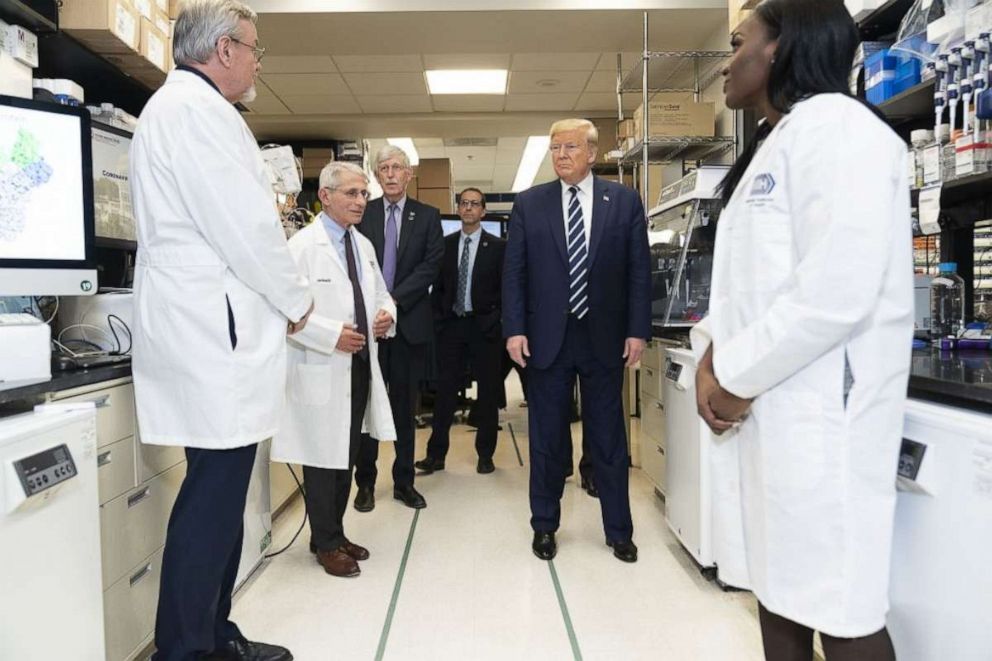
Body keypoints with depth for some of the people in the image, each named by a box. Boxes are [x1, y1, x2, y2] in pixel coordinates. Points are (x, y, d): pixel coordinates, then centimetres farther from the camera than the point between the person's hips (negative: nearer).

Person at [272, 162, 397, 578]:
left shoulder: (364, 246, 13)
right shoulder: (303, 244, -11)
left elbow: (380, 293, 22)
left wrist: (386, 313, 0)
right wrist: (333, 335, -24)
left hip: (360, 366, 8)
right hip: (322, 370, -7)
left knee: (347, 458, 16)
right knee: (324, 458, 3)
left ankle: (335, 534, 32)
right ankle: (326, 544, 20)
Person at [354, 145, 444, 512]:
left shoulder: (427, 216, 5)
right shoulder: (363, 214, 5)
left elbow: (430, 266, -4)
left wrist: (394, 300, -13)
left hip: (410, 321, 0)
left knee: (405, 406, 8)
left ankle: (404, 481, 19)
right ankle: (365, 482, 18)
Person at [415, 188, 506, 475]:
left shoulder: (497, 246, 0)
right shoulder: (445, 244, 9)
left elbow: (505, 288, 0)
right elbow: (437, 284, 11)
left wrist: (496, 320, -6)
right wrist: (438, 316, 2)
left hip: (484, 325, -2)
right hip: (451, 324, 2)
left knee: (488, 392, 6)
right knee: (445, 390, 2)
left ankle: (485, 455, 17)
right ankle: (436, 454, 9)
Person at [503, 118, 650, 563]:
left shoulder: (624, 201, 3)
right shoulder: (529, 204, 4)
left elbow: (639, 270, 2)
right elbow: (513, 272, 2)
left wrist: (638, 330, -3)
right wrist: (514, 329, -6)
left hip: (604, 338, 0)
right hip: (546, 338, 0)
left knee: (609, 437, 10)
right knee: (547, 437, 10)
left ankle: (618, 530, 25)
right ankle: (545, 526, 27)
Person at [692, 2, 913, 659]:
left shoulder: (837, 126, -10)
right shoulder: (772, 146, 19)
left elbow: (837, 290, -22)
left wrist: (738, 376, -12)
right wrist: (715, 353, 2)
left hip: (821, 406, -9)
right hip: (772, 404, 9)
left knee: (839, 605, 1)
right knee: (781, 586, 17)